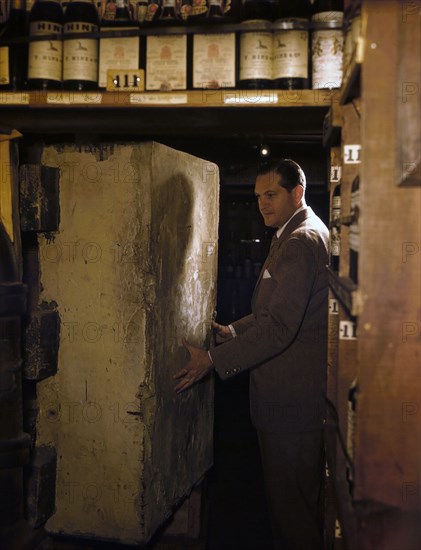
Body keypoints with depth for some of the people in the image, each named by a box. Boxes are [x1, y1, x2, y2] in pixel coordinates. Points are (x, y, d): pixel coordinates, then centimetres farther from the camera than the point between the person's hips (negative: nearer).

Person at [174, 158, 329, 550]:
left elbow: (279, 326, -27)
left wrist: (214, 360, -23)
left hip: (290, 396, -11)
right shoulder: (299, 236, 15)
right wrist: (234, 331, 11)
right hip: (295, 391, 11)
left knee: (290, 497, 2)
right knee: (302, 492, 22)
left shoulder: (301, 242, -20)